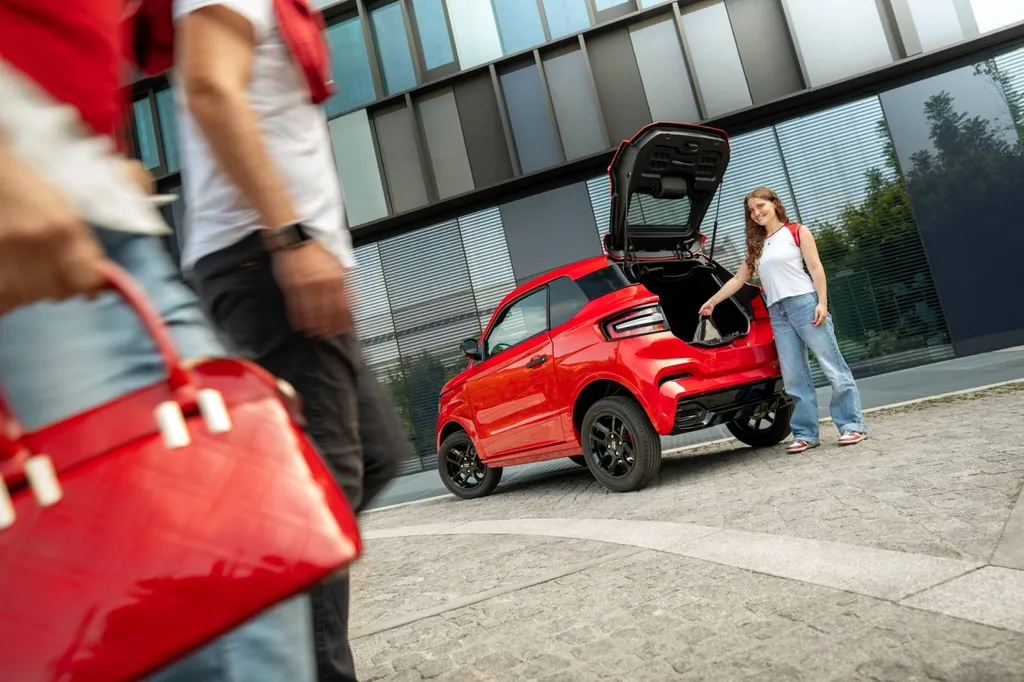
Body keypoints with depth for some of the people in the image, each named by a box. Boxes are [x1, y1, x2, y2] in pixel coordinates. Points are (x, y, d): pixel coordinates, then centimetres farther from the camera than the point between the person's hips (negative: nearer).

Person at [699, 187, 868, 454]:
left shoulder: (797, 231, 7)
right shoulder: (756, 245, 21)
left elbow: (815, 267, -1)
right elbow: (738, 279, 25)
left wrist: (822, 302, -11)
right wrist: (712, 301, 24)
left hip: (804, 303, -5)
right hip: (776, 314, 5)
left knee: (833, 367, -5)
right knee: (794, 378, 2)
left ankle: (852, 425, 1)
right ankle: (806, 434, 6)